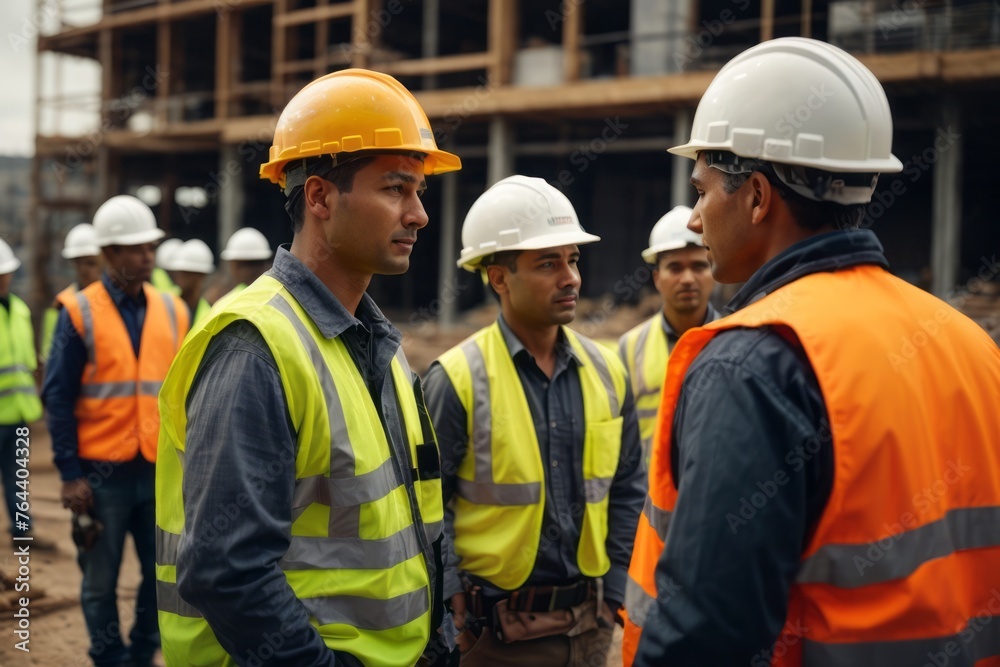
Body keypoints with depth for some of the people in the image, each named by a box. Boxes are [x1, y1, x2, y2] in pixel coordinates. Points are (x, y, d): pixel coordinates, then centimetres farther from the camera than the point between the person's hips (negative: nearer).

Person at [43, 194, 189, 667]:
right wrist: (70, 474, -9)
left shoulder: (171, 311, 6)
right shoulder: (79, 313, -4)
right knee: (101, 582, 8)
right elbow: (58, 398, -5)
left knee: (163, 572, 10)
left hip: (160, 469, 3)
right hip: (102, 472, -3)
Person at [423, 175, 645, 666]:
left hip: (588, 624, 5)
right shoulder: (457, 379, -12)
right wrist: (455, 612, -10)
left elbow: (627, 490, 10)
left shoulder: (606, 372, 3)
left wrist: (615, 591, 7)